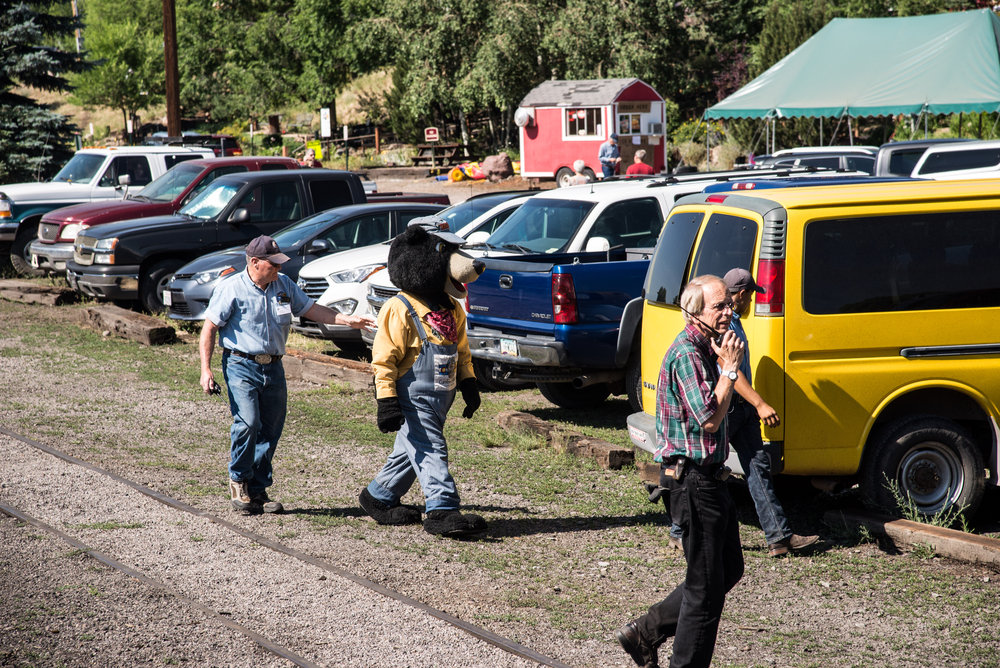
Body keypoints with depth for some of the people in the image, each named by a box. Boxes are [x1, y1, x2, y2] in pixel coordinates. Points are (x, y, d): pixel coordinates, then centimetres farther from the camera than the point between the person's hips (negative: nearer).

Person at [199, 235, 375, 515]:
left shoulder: (284, 285, 10)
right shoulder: (232, 288, -6)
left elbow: (312, 310, 15)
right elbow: (209, 329, -5)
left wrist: (348, 320, 2)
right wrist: (205, 370, -12)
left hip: (273, 367, 6)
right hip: (241, 365, -6)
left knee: (271, 429, 4)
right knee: (248, 422, -20)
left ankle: (258, 490, 15)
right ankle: (238, 480, 2)